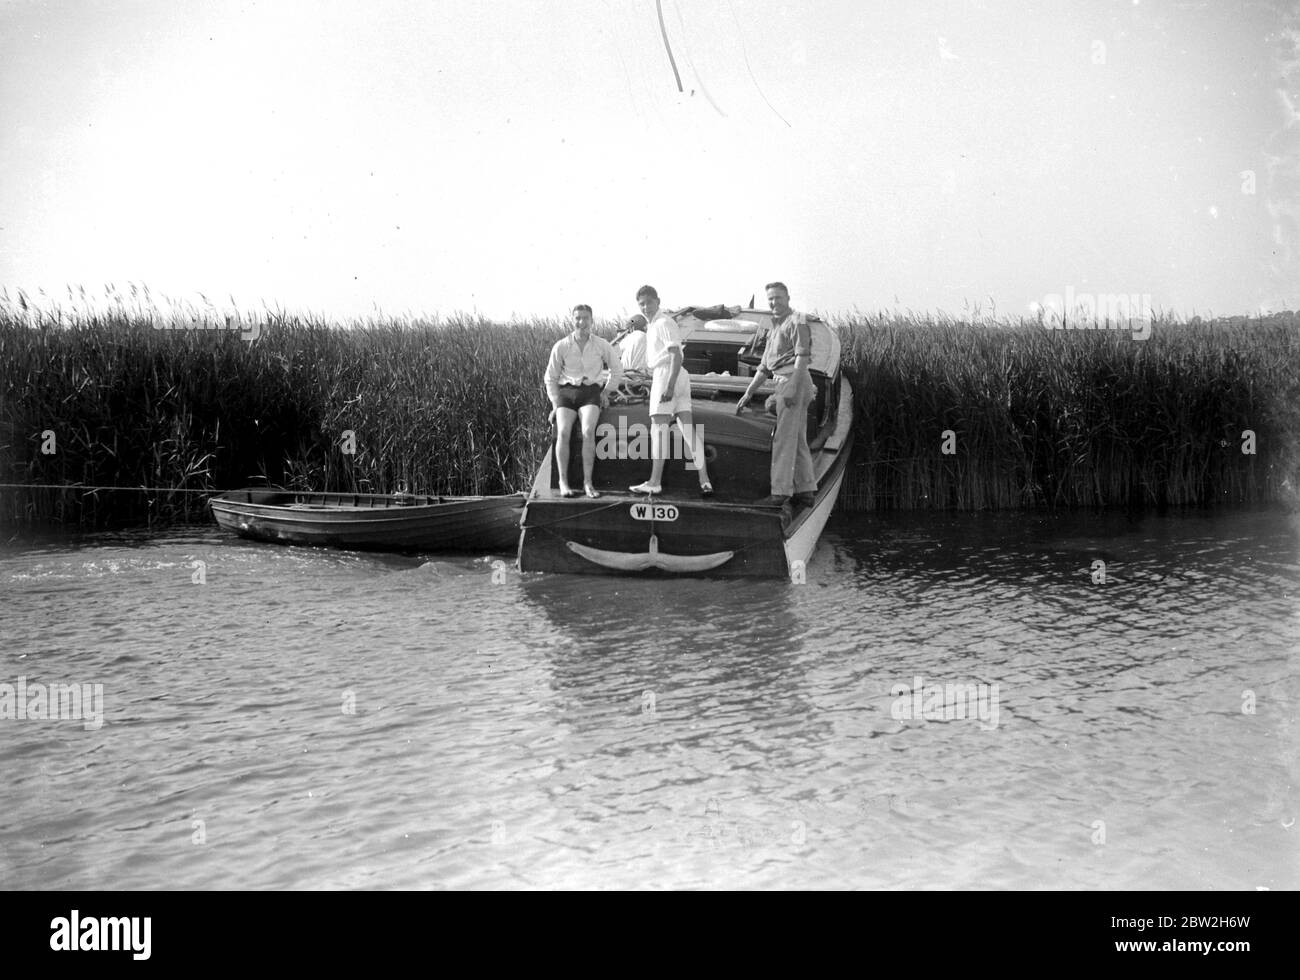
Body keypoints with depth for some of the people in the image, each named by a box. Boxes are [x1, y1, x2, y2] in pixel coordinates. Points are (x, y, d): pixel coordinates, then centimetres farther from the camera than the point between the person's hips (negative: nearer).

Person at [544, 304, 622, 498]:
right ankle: (563, 482, -23)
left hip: (590, 392, 0)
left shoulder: (601, 345, 2)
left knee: (588, 432, -29)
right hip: (567, 391, 0)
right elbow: (551, 378, 9)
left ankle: (588, 482, -25)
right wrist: (555, 404, 0)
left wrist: (606, 392, 9)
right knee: (563, 432, -28)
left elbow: (617, 370, 18)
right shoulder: (561, 346, 0)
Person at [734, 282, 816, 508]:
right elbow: (764, 366, 26)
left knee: (784, 438, -12)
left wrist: (791, 387, -26)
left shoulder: (797, 322, -5)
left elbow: (802, 356, -16)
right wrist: (748, 394, 22)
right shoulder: (775, 327, 25)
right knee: (798, 440, 11)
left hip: (792, 379, -10)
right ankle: (805, 491, 14)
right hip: (783, 381, 10)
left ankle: (781, 491, -14)